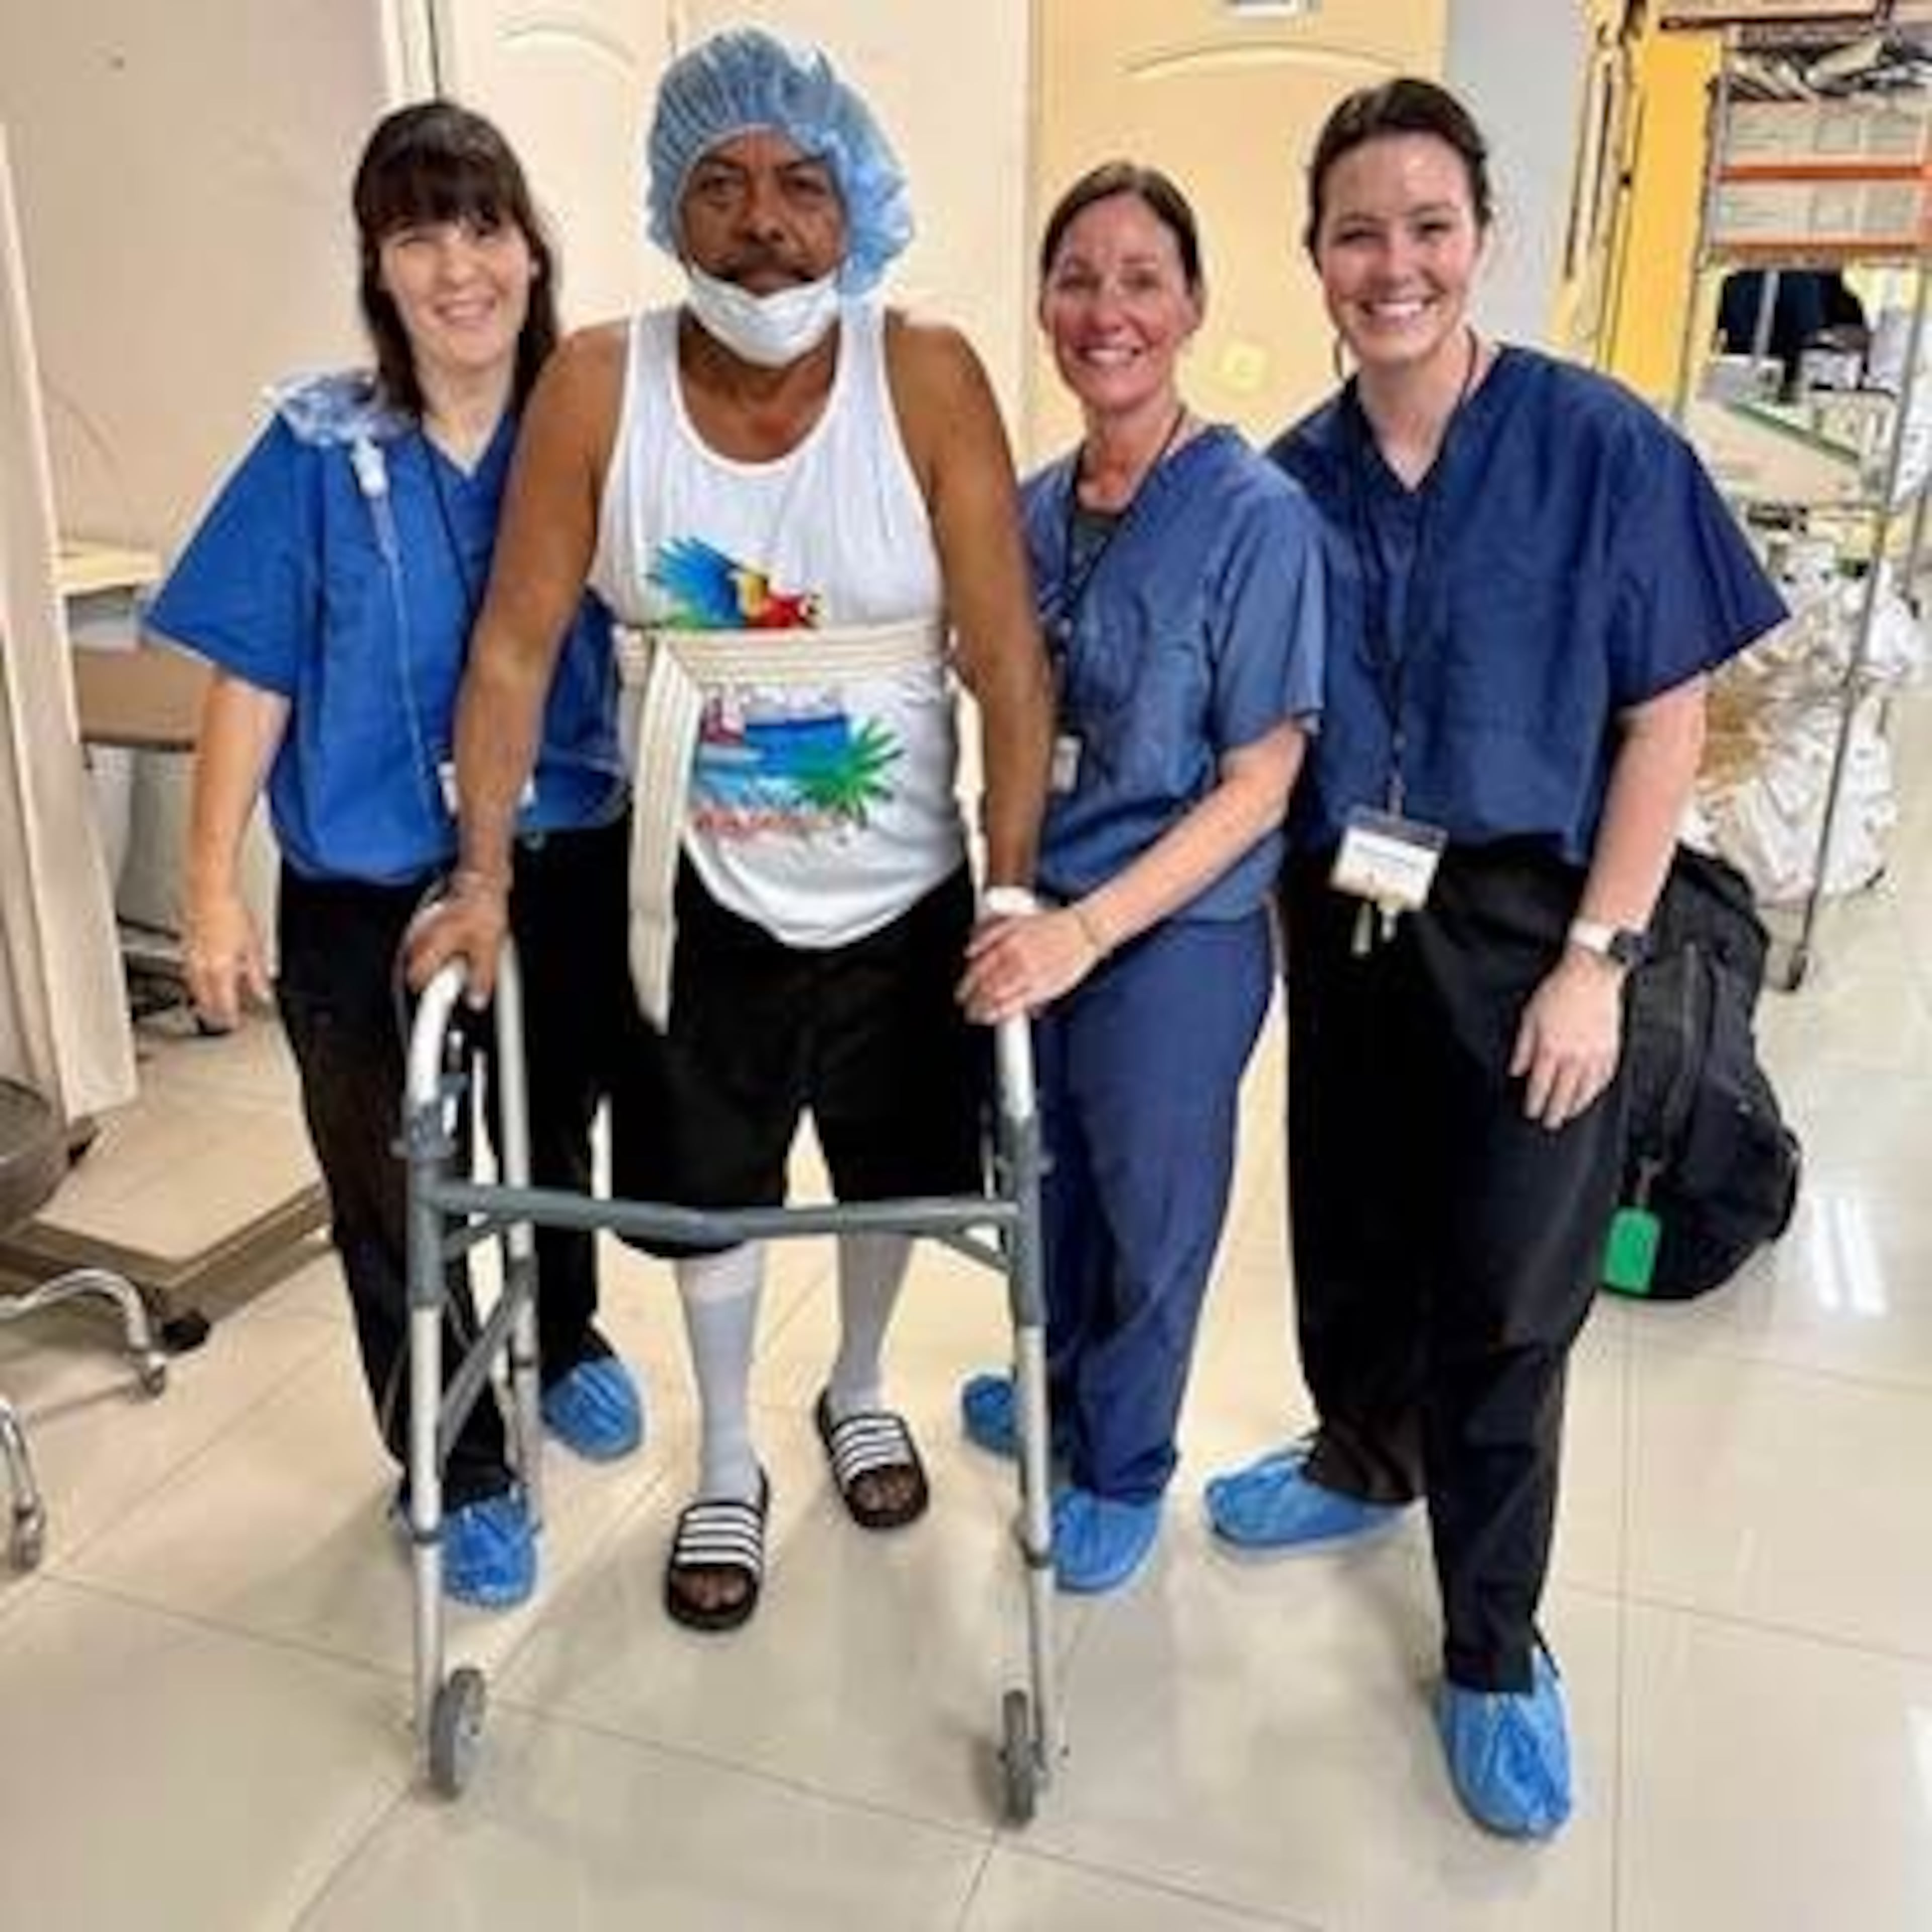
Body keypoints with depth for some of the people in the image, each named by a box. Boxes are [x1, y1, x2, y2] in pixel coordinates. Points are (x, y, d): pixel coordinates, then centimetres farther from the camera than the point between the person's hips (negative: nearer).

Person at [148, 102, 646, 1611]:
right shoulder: (319, 449, -10)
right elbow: (253, 678, -7)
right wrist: (212, 882, -8)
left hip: (569, 864, 2)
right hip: (367, 890, -1)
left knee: (558, 1134, 22)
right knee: (395, 1190, 10)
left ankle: (564, 1345, 52)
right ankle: (460, 1470, 32)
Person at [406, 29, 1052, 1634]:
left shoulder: (928, 378, -16)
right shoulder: (597, 385, -13)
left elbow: (1008, 660, -15)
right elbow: (515, 648, -8)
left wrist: (1015, 888, -17)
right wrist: (483, 875, -11)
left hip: (907, 897, 1)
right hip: (705, 900, 0)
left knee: (895, 1175, 20)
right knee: (708, 1193, 14)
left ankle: (858, 1390, 51)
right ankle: (726, 1469, 41)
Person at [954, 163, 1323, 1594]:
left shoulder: (1255, 515, -17)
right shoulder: (1035, 505, 0)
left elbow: (1258, 785, -17)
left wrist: (1088, 929, -24)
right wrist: (1012, 903, 2)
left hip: (1175, 940, -5)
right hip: (1034, 921, 5)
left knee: (1150, 1216, 15)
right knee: (1046, 1181, 24)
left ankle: (1123, 1467, 39)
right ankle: (1056, 1384, 51)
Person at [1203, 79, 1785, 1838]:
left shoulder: (1601, 447, -9)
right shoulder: (1293, 480, 1)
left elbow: (1666, 718, -8)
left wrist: (1595, 958, -12)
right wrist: (1290, 900, -1)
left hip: (1521, 932, -3)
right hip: (1343, 920, 4)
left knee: (1502, 1297, 4)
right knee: (1347, 1228, 18)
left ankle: (1495, 1653, 23)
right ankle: (1365, 1457, 47)